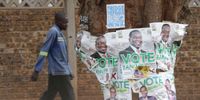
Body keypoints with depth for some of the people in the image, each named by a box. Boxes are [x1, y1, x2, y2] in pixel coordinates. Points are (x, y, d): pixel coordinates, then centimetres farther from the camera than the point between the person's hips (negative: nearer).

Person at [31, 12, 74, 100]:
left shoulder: (60, 33, 18)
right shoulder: (53, 32, -11)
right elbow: (44, 51, -16)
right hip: (59, 71, -9)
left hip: (62, 71, 9)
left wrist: (69, 72, 23)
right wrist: (36, 70, -20)